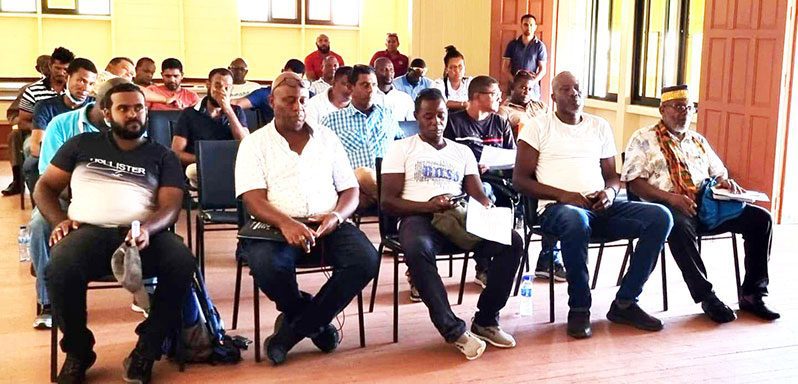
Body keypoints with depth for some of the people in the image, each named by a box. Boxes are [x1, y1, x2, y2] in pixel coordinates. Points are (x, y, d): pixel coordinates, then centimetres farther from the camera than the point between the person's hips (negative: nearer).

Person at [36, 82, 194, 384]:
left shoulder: (162, 156, 17)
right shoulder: (82, 144, 21)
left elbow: (171, 206, 4)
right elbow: (45, 187, 20)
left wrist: (147, 229, -19)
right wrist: (59, 220, -2)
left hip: (144, 234, 0)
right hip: (89, 231, 0)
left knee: (182, 263, -33)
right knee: (60, 271, -34)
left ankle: (147, 348, -14)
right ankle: (78, 351, -6)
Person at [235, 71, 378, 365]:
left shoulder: (327, 137, 17)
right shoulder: (254, 144, 7)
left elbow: (350, 190, 13)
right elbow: (253, 200, -7)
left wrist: (336, 215, -11)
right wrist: (285, 223, -28)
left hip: (326, 225, 3)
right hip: (276, 227, -3)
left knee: (366, 260, -26)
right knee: (266, 266, -36)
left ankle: (293, 329, -10)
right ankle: (317, 321, -2)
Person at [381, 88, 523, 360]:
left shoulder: (463, 151, 22)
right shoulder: (400, 149, 9)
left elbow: (479, 196, 15)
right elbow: (388, 201, 0)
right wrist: (429, 205, -16)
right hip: (419, 217, -4)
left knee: (513, 241, -21)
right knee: (418, 248, -41)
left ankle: (486, 320, -8)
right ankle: (453, 329, -30)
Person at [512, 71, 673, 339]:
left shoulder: (600, 127, 21)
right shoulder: (539, 127, 7)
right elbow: (520, 179, 0)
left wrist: (610, 191, -3)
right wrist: (563, 195, -14)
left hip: (600, 207, 5)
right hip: (557, 207, -5)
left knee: (660, 217, -17)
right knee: (576, 221, -42)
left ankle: (625, 303, -10)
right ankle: (579, 308, -21)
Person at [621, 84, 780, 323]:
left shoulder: (699, 141, 23)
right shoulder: (644, 139, 5)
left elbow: (719, 173, 31)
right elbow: (633, 182, -6)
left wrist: (725, 181, 4)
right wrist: (671, 197, -19)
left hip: (705, 205, 6)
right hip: (667, 207, -6)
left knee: (761, 218, -11)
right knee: (680, 225, -41)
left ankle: (752, 295, -8)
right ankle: (707, 297, -28)